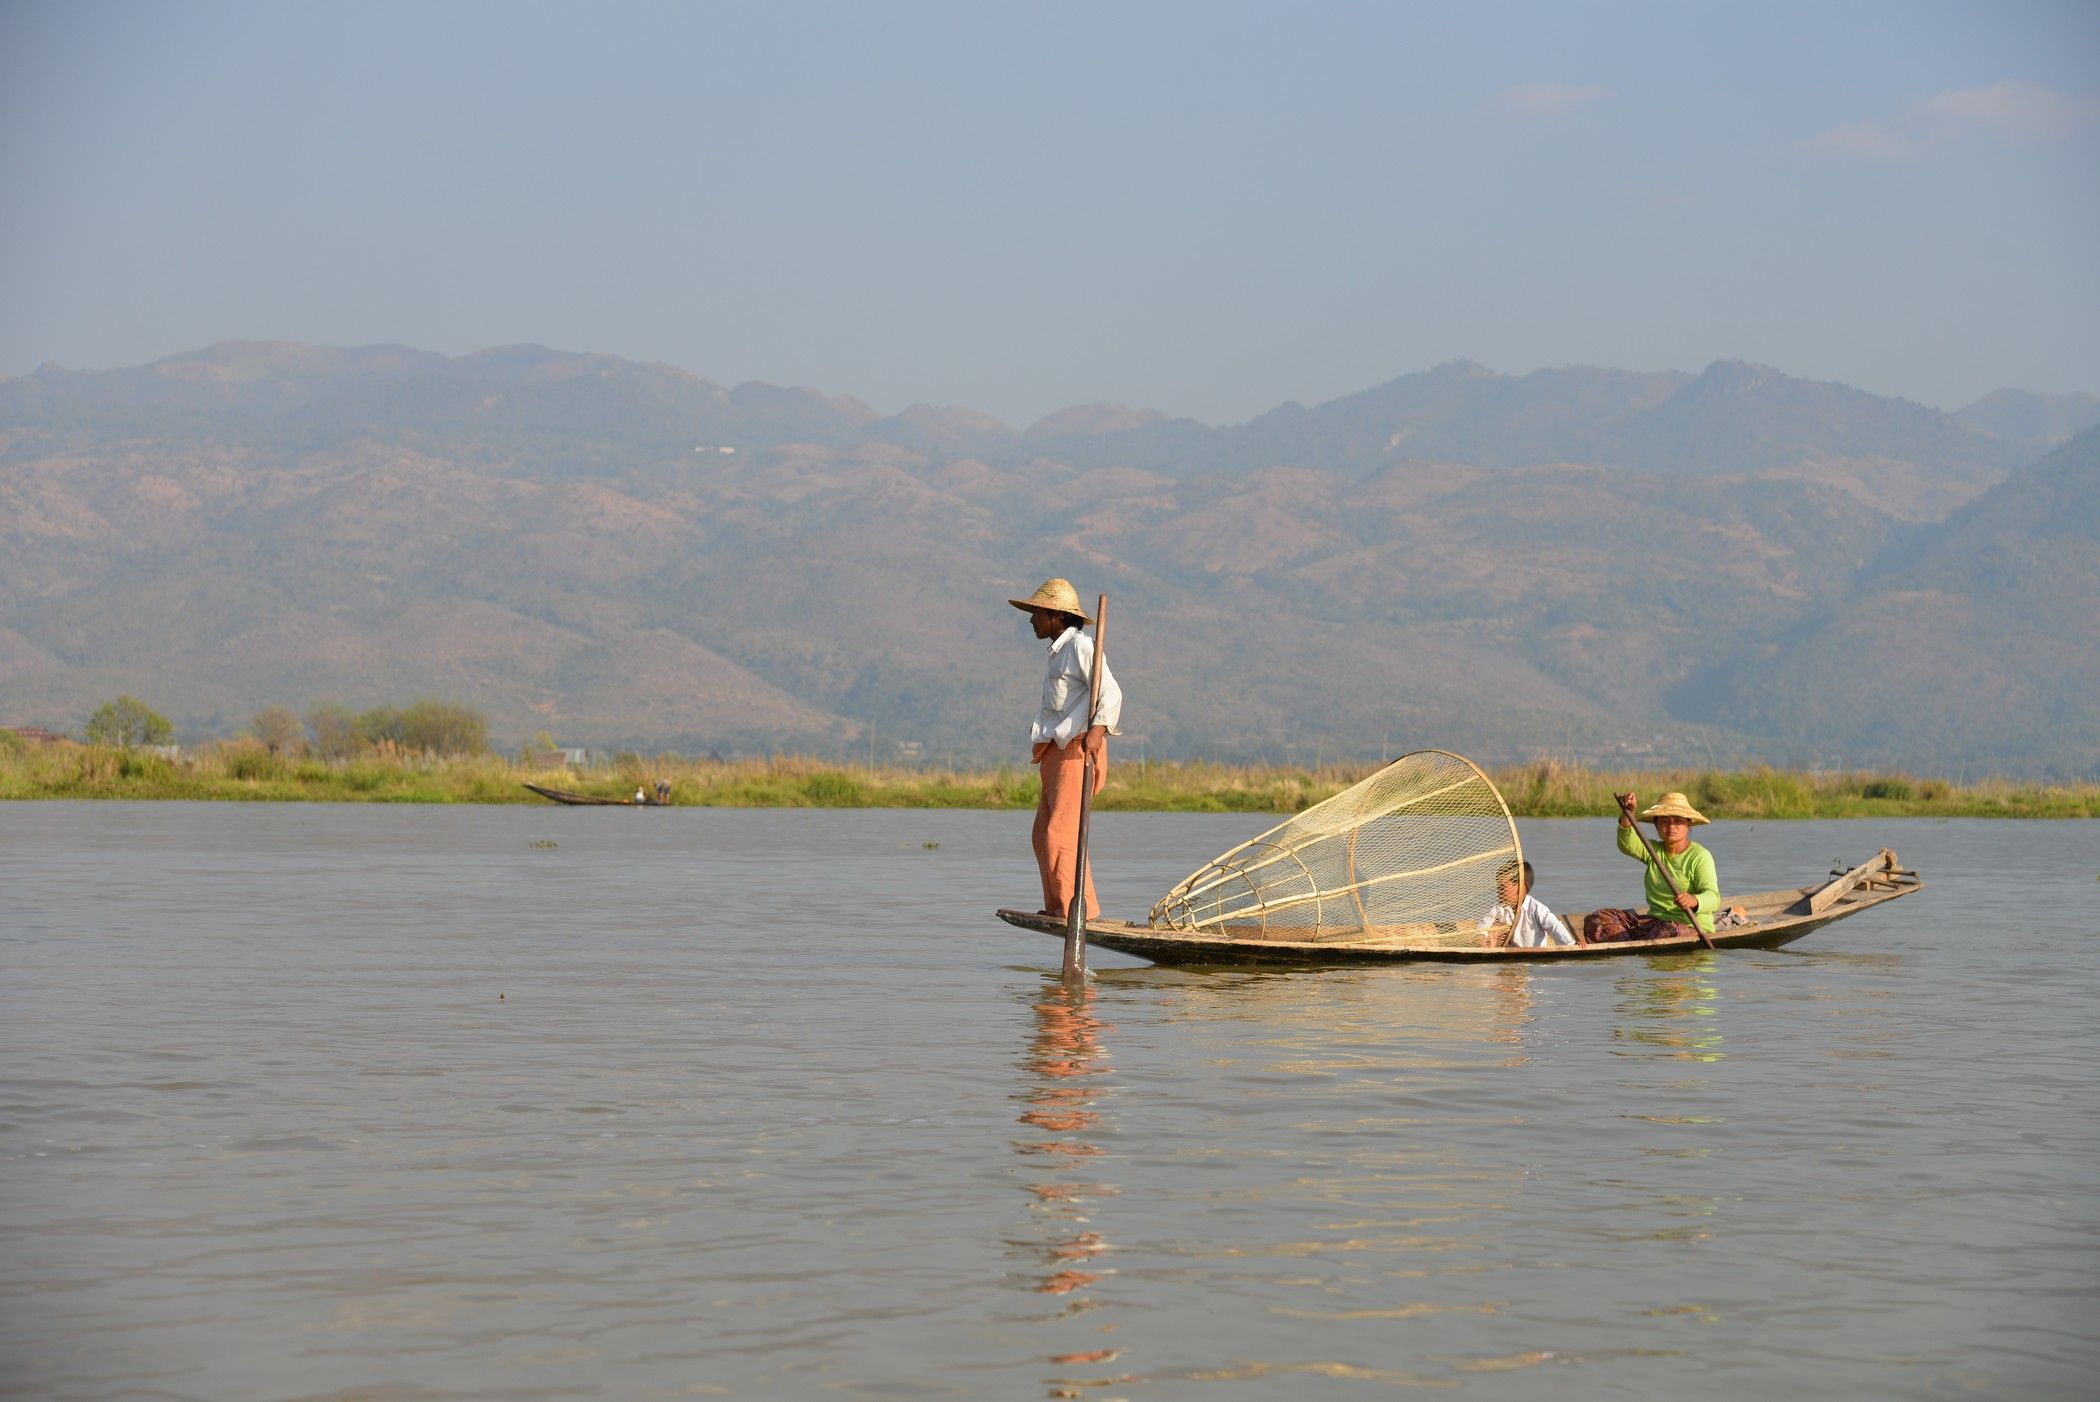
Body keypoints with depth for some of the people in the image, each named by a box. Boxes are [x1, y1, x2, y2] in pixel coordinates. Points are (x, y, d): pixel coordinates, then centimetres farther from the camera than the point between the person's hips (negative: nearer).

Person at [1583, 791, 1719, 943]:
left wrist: (1694, 901, -42)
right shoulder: (1654, 851, 12)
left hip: (1691, 926, -6)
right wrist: (1627, 816, -26)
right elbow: (1628, 845, -8)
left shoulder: (1700, 856, -6)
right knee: (1598, 919, -10)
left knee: (1667, 933, -42)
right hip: (1655, 921, 6)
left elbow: (1713, 898, -18)